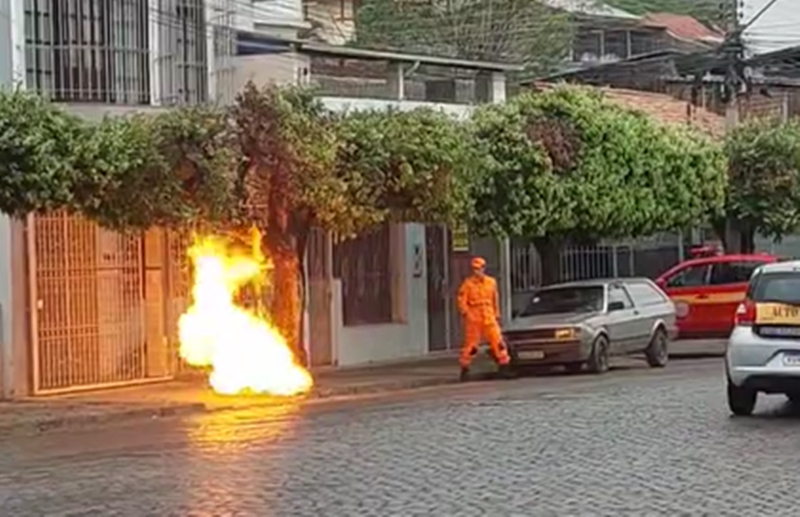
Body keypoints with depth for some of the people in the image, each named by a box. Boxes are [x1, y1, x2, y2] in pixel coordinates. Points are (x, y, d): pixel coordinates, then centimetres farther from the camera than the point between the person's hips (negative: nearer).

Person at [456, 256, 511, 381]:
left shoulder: (491, 282, 8)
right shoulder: (468, 283, -3)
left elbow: (495, 300, 17)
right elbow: (462, 301, -5)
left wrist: (497, 315, 18)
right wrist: (466, 314, -15)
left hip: (489, 318, 3)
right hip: (473, 319, -3)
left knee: (497, 341, -3)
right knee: (470, 344, 0)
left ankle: (504, 365, 5)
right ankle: (465, 369, 11)